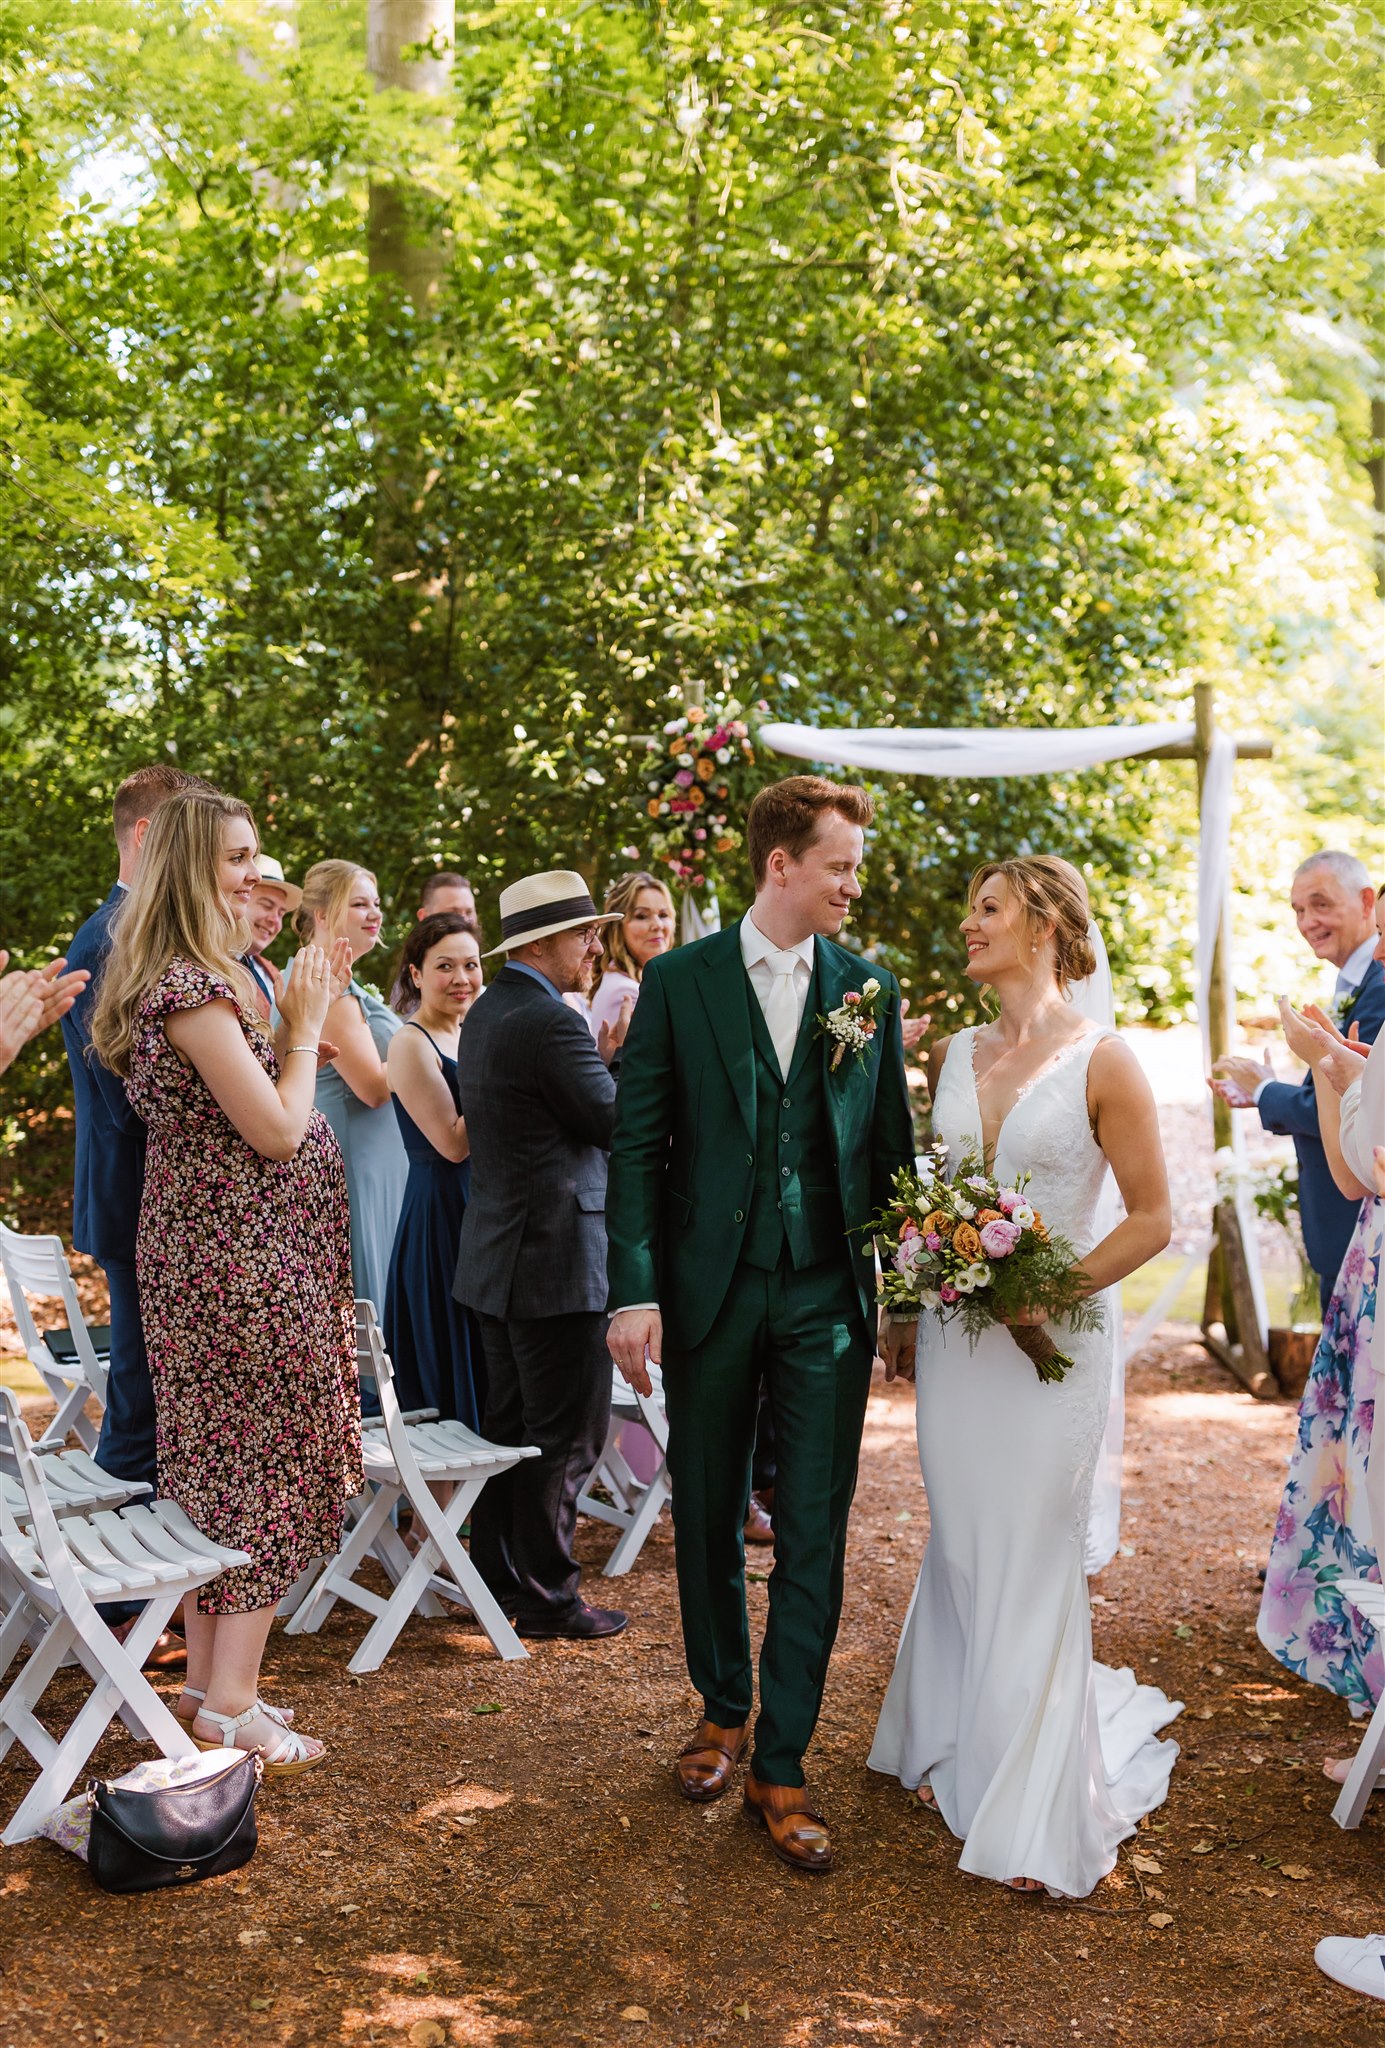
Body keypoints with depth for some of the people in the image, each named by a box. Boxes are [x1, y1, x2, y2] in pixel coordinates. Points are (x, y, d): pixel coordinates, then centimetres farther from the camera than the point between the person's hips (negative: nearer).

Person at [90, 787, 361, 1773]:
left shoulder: (208, 975, 13)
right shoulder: (192, 990, -19)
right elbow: (277, 1131, -19)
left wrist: (302, 1012, 10)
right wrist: (304, 1025, -8)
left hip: (207, 1254, 10)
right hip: (243, 1259, -10)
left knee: (215, 1468, 14)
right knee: (267, 1470, -2)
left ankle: (207, 1683, 24)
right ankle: (232, 1704, 8)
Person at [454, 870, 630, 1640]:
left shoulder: (486, 1014, 12)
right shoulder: (551, 1022, -19)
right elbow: (623, 1126, -15)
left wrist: (603, 1058, 8)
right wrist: (629, 1053, -1)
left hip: (500, 1255, 10)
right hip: (558, 1258, -10)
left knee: (510, 1421, 18)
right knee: (568, 1432, 0)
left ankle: (496, 1572, 28)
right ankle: (548, 1595, 8)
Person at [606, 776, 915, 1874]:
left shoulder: (870, 987, 4)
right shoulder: (678, 981, -1)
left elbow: (892, 1143, 8)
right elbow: (637, 1143, -2)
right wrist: (635, 1291, -9)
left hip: (829, 1297, 1)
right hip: (710, 1289, 0)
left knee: (813, 1535, 1)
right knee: (708, 1518, 13)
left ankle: (781, 1765, 12)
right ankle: (723, 1711, 35)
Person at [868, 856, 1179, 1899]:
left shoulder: (1104, 1061, -10)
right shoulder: (956, 1055, 6)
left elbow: (1152, 1219, -9)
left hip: (1052, 1337, -5)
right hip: (953, 1331, 5)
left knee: (1031, 1566, 2)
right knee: (959, 1550, 13)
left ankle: (1038, 1813, 18)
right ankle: (960, 1749, 33)